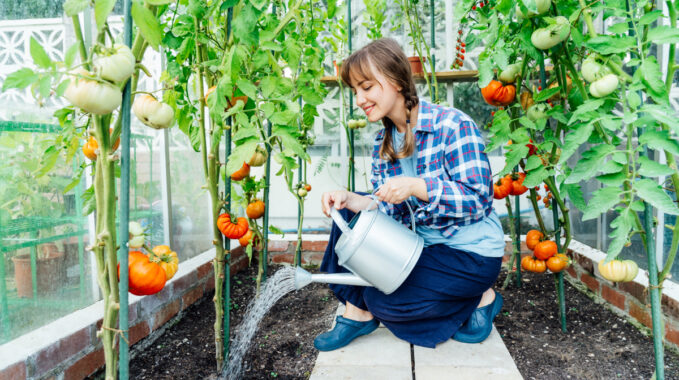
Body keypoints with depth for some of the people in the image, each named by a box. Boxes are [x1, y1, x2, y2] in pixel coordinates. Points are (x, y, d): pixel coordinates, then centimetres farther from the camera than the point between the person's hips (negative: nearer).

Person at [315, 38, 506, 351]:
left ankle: (480, 299, 2)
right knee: (347, 215, -5)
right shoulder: (383, 143, 4)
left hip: (471, 252, -7)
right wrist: (350, 199, -19)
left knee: (382, 299, -18)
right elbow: (390, 210, 1)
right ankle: (357, 313, 0)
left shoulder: (453, 125, -18)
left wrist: (417, 186, -35)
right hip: (421, 242, 8)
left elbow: (479, 197, -23)